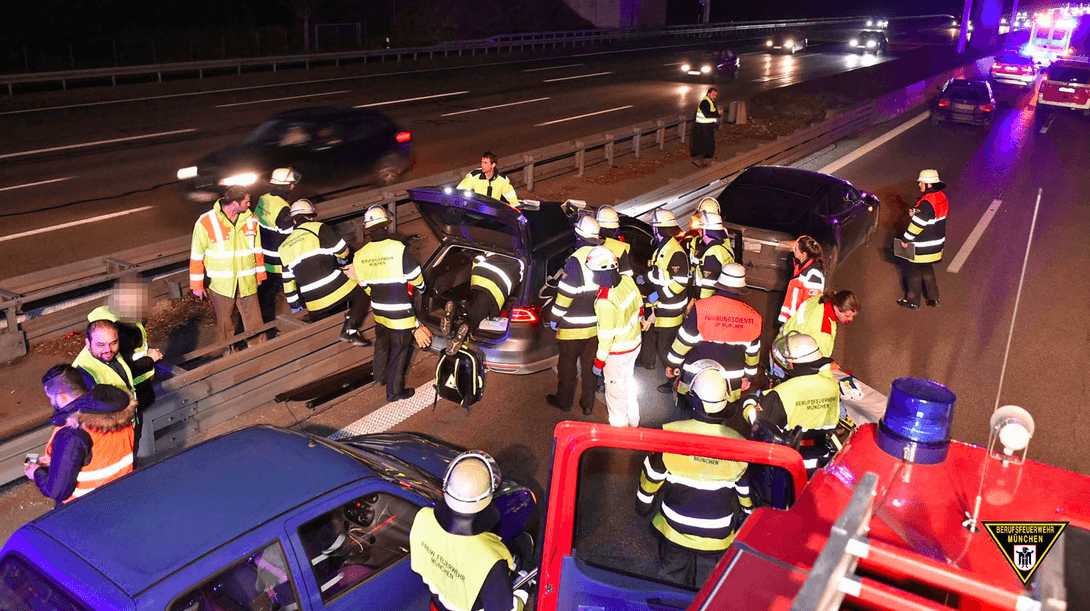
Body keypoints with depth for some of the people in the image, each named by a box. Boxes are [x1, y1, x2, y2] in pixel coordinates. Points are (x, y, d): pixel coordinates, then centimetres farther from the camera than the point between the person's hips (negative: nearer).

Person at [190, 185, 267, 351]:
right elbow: (196, 256, -4)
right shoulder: (205, 223, -12)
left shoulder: (250, 219, -2)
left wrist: (259, 274, 14)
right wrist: (197, 285, -1)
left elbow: (257, 249, 10)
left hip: (247, 283, 2)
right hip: (221, 284, -2)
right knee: (225, 325, 13)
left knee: (254, 323, 5)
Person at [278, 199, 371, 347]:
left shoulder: (284, 247, 17)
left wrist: (294, 304, 24)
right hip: (335, 289, -5)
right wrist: (342, 261, 22)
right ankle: (350, 330, -11)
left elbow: (288, 279, 18)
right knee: (360, 297, 6)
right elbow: (342, 250, 0)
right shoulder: (318, 228, 1)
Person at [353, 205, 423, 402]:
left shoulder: (359, 255, -8)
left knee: (381, 344, 27)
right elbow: (415, 278, -13)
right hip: (401, 314, -5)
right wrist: (421, 287, 10)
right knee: (398, 352, 8)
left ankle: (380, 377, 46)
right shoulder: (399, 249, -23)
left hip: (379, 311, 5)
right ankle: (394, 391, 19)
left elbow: (364, 285, 4)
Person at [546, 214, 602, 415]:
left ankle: (564, 401, 26)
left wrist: (554, 317, -6)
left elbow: (566, 293, -18)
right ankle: (588, 404, 24)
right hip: (596, 325, 6)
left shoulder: (576, 259, -20)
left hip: (573, 326, -6)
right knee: (590, 365, 16)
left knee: (567, 364, 11)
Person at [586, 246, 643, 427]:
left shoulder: (605, 301, -33)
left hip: (617, 353, -8)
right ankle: (633, 421, 47)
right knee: (628, 383, 28)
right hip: (635, 343, 8)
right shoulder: (627, 280, -11)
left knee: (616, 392, 12)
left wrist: (599, 362, -11)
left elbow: (606, 336, -25)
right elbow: (639, 305, 5)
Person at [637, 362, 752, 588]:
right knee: (707, 586, 21)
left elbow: (653, 474, -9)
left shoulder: (671, 434, -23)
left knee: (673, 575, 22)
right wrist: (748, 513, 17)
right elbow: (745, 488, -4)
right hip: (717, 536, 1)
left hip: (675, 530, 0)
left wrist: (643, 502, 10)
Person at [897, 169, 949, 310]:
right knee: (927, 271, 24)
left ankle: (913, 301, 18)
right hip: (936, 244, 9)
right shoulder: (941, 197, 3)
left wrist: (905, 239, -14)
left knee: (914, 272, 7)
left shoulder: (927, 202, -28)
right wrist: (915, 212, -5)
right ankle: (933, 298, 32)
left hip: (922, 248, -9)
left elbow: (918, 223, -26)